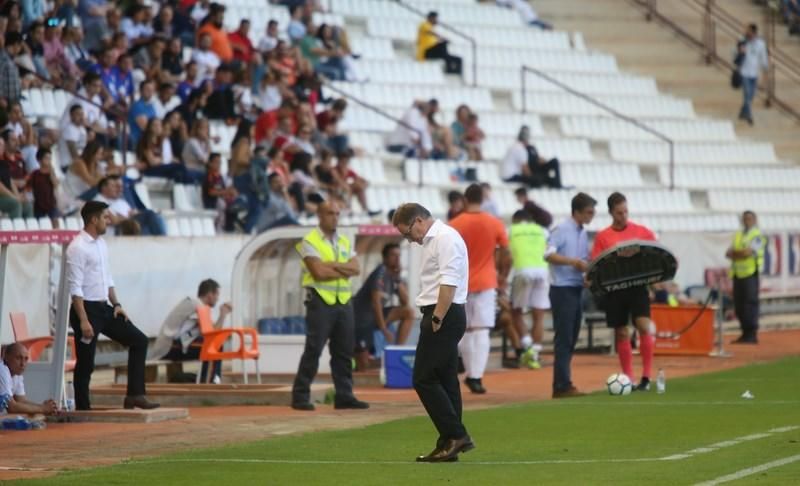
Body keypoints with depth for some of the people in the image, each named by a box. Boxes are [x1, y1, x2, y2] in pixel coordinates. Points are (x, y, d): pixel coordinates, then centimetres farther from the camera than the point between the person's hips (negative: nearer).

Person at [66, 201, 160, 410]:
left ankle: (135, 395, 6)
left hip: (104, 307, 9)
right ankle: (83, 411, 7)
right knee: (86, 363, -2)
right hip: (87, 308, -9)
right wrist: (84, 321, -23)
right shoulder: (77, 248, -16)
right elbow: (75, 288, -19)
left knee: (138, 340, 6)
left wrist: (116, 304, 8)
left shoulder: (101, 244, 11)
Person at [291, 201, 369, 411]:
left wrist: (333, 265, -12)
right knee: (313, 350, -7)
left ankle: (344, 396, 11)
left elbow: (356, 268, 1)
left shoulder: (345, 242, 15)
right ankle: (300, 397, -3)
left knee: (344, 351, 6)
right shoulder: (310, 241, -5)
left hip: (343, 301, 6)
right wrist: (344, 271, -5)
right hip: (321, 301, -6)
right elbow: (319, 272, -16)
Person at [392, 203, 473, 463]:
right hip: (441, 317, 11)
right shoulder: (433, 240, 20)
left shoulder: (445, 238, -12)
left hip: (444, 316, -11)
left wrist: (437, 318, -21)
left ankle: (456, 436, -11)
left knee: (424, 379, -10)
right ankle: (449, 445, 11)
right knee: (444, 380, 9)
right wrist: (434, 318, 11)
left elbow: (448, 282, -21)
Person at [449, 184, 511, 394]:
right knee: (481, 331, -4)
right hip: (485, 283, 0)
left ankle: (471, 374, 18)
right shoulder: (495, 224, -3)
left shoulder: (454, 225, -4)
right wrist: (503, 276, 15)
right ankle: (476, 377, -14)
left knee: (464, 331, 14)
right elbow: (505, 255, 1)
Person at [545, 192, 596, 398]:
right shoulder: (562, 229, -11)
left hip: (577, 288, 8)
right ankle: (562, 385, -7)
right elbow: (549, 255, -20)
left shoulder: (583, 233, 13)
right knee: (564, 339, -8)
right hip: (562, 288, -8)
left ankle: (562, 383, 14)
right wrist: (574, 262, -27)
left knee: (571, 339, 9)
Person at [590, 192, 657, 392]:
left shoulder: (643, 232, 5)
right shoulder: (602, 237, 4)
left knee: (644, 326, -16)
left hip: (638, 286, -1)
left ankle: (646, 377, -10)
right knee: (621, 333, 6)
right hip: (615, 288, 1)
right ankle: (628, 379, 14)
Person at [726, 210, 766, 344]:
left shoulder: (757, 235, -2)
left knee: (750, 303, -9)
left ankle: (752, 334, -8)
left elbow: (748, 252, -15)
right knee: (739, 305, 6)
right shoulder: (738, 235, 20)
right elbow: (729, 254, 11)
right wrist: (740, 253, -7)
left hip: (750, 274, -7)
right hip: (738, 274, 7)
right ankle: (745, 334, 13)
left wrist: (735, 253, 0)